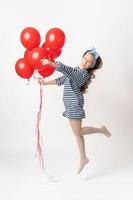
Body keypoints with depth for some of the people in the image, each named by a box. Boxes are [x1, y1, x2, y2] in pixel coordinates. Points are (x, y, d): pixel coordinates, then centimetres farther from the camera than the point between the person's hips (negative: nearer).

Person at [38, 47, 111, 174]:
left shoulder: (83, 74, -16)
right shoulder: (76, 71, 13)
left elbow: (66, 69, -31)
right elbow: (61, 80, 18)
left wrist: (50, 63, -33)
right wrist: (45, 83, 13)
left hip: (75, 104, -9)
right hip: (70, 105, 9)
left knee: (78, 132, -1)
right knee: (77, 132, 12)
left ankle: (101, 130, 18)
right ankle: (83, 158, 20)